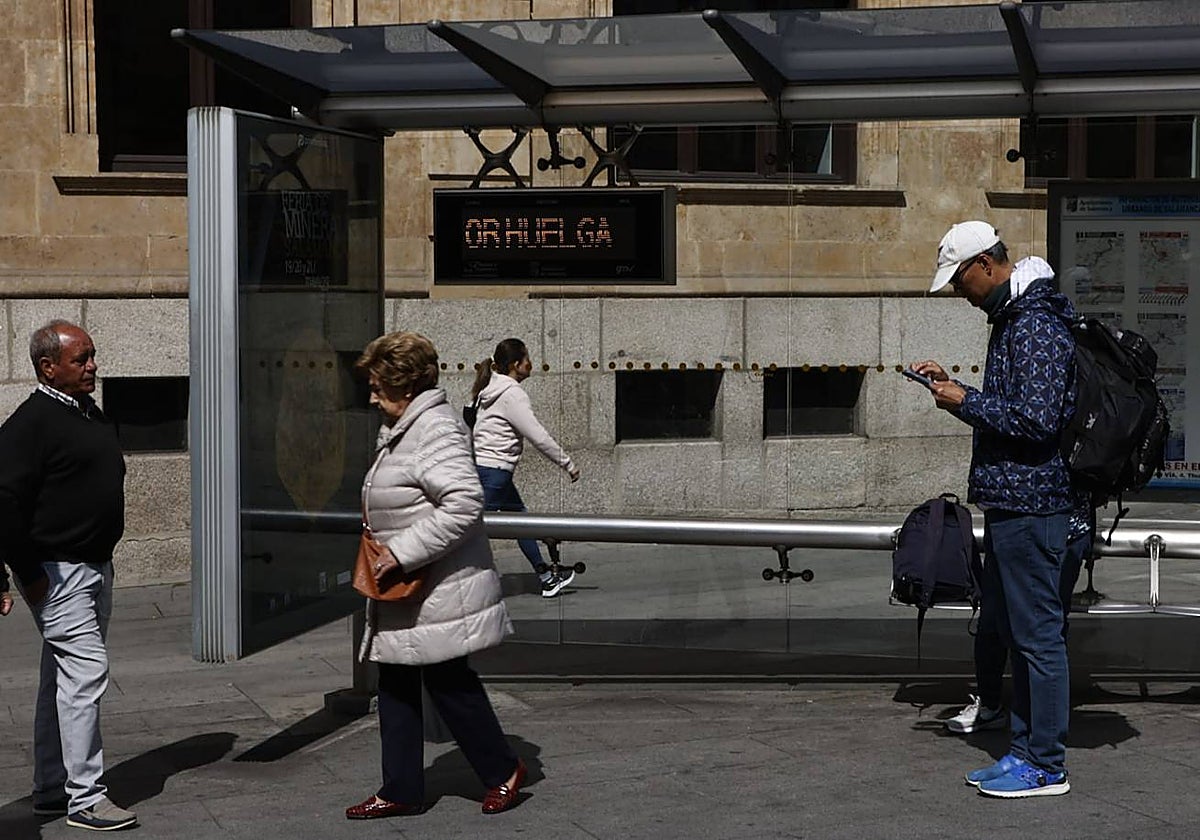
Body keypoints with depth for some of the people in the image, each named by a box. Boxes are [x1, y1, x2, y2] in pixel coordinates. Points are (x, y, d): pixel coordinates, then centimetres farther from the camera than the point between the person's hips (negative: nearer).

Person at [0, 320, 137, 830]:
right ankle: (85, 797, -6)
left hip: (94, 567, 9)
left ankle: (51, 789, 23)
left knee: (64, 679, 14)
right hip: (58, 572, -9)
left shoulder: (91, 415, 14)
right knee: (85, 672, -11)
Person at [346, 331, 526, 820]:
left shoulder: (437, 431, -19)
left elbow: (464, 504, -29)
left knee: (447, 681, 1)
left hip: (439, 592, -10)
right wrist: (379, 538, 13)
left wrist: (402, 552, -26)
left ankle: (502, 769, 20)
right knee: (395, 686, 11)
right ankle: (402, 791, 19)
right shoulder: (400, 431, 14)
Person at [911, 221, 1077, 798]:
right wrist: (954, 389, 12)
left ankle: (1046, 767, 3)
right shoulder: (1013, 319, 17)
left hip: (1030, 503, -11)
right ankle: (1023, 752, 24)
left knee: (1038, 633, -4)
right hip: (1009, 501, 11)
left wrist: (966, 402, -14)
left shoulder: (1035, 327, -16)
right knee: (1015, 630, 15)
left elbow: (1036, 420, -23)